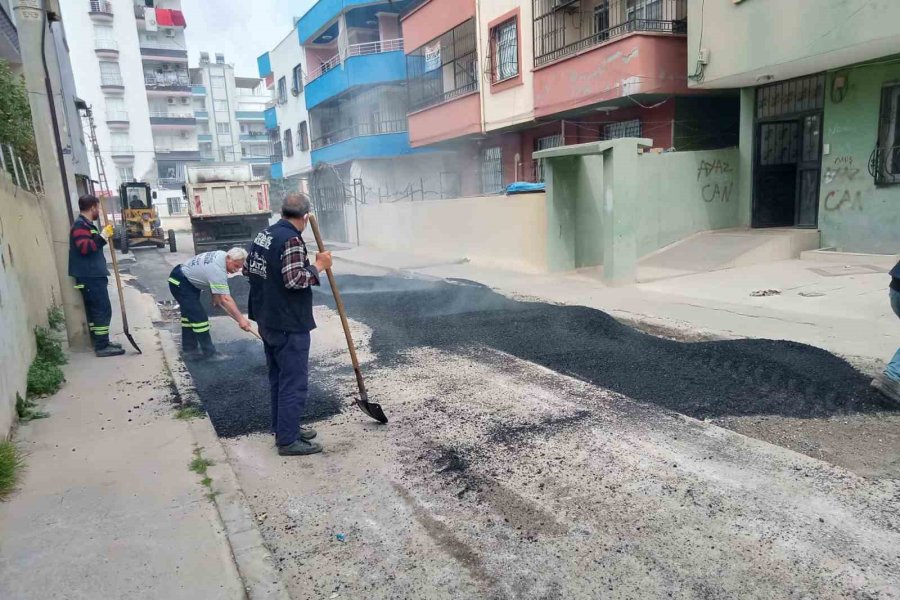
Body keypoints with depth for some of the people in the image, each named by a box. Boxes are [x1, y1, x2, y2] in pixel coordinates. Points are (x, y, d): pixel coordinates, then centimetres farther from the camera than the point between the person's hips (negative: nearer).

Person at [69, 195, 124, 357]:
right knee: (103, 310, -9)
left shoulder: (85, 225, 18)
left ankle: (101, 343, 21)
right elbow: (84, 247, -27)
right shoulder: (80, 225, -14)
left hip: (93, 276, 11)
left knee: (95, 310, 14)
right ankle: (102, 347, -6)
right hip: (90, 277, -11)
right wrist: (102, 236, -27)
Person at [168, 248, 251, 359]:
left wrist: (215, 296, 12)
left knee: (190, 314, 17)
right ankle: (209, 353, -6)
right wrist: (241, 319, -39)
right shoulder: (218, 270, -34)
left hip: (189, 281, 11)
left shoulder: (222, 255, -6)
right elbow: (226, 299, -38)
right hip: (180, 284, -11)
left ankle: (189, 349, 28)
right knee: (199, 318, -13)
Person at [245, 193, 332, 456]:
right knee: (294, 382, -1)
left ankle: (283, 427, 32)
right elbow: (294, 279, -27)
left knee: (278, 378, 19)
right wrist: (319, 266, -15)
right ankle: (288, 440, 6)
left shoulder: (263, 234, 10)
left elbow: (247, 269, 18)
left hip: (267, 321, 10)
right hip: (289, 325, -10)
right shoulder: (292, 240, -19)